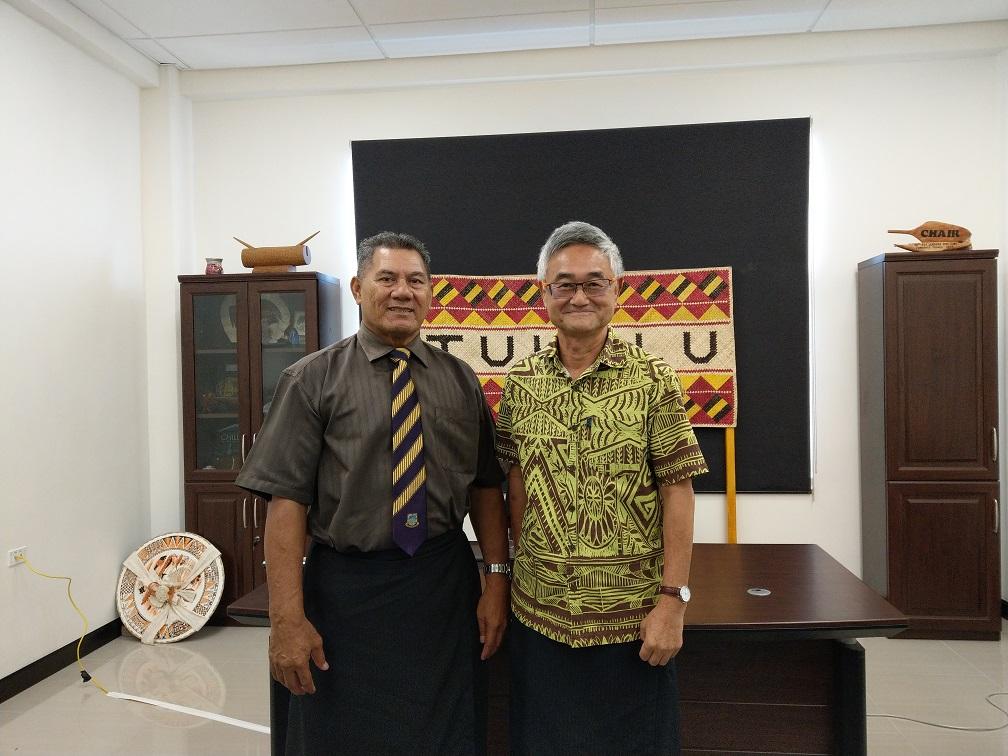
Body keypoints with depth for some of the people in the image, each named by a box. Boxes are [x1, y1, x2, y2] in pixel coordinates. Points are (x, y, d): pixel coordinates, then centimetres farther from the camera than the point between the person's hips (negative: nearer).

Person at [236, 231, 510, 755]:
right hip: (347, 589, -2)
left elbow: (486, 485, 5)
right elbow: (287, 501, -10)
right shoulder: (312, 380, -6)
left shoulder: (461, 380, 5)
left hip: (445, 587, 3)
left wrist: (497, 579, -1)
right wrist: (288, 618, -14)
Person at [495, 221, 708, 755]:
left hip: (633, 619, -2)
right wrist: (522, 566, 6)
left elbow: (677, 493, -9)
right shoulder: (519, 384, 1)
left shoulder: (653, 381, -8)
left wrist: (673, 600, -12)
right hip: (539, 615, 3)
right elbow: (516, 483, 8)